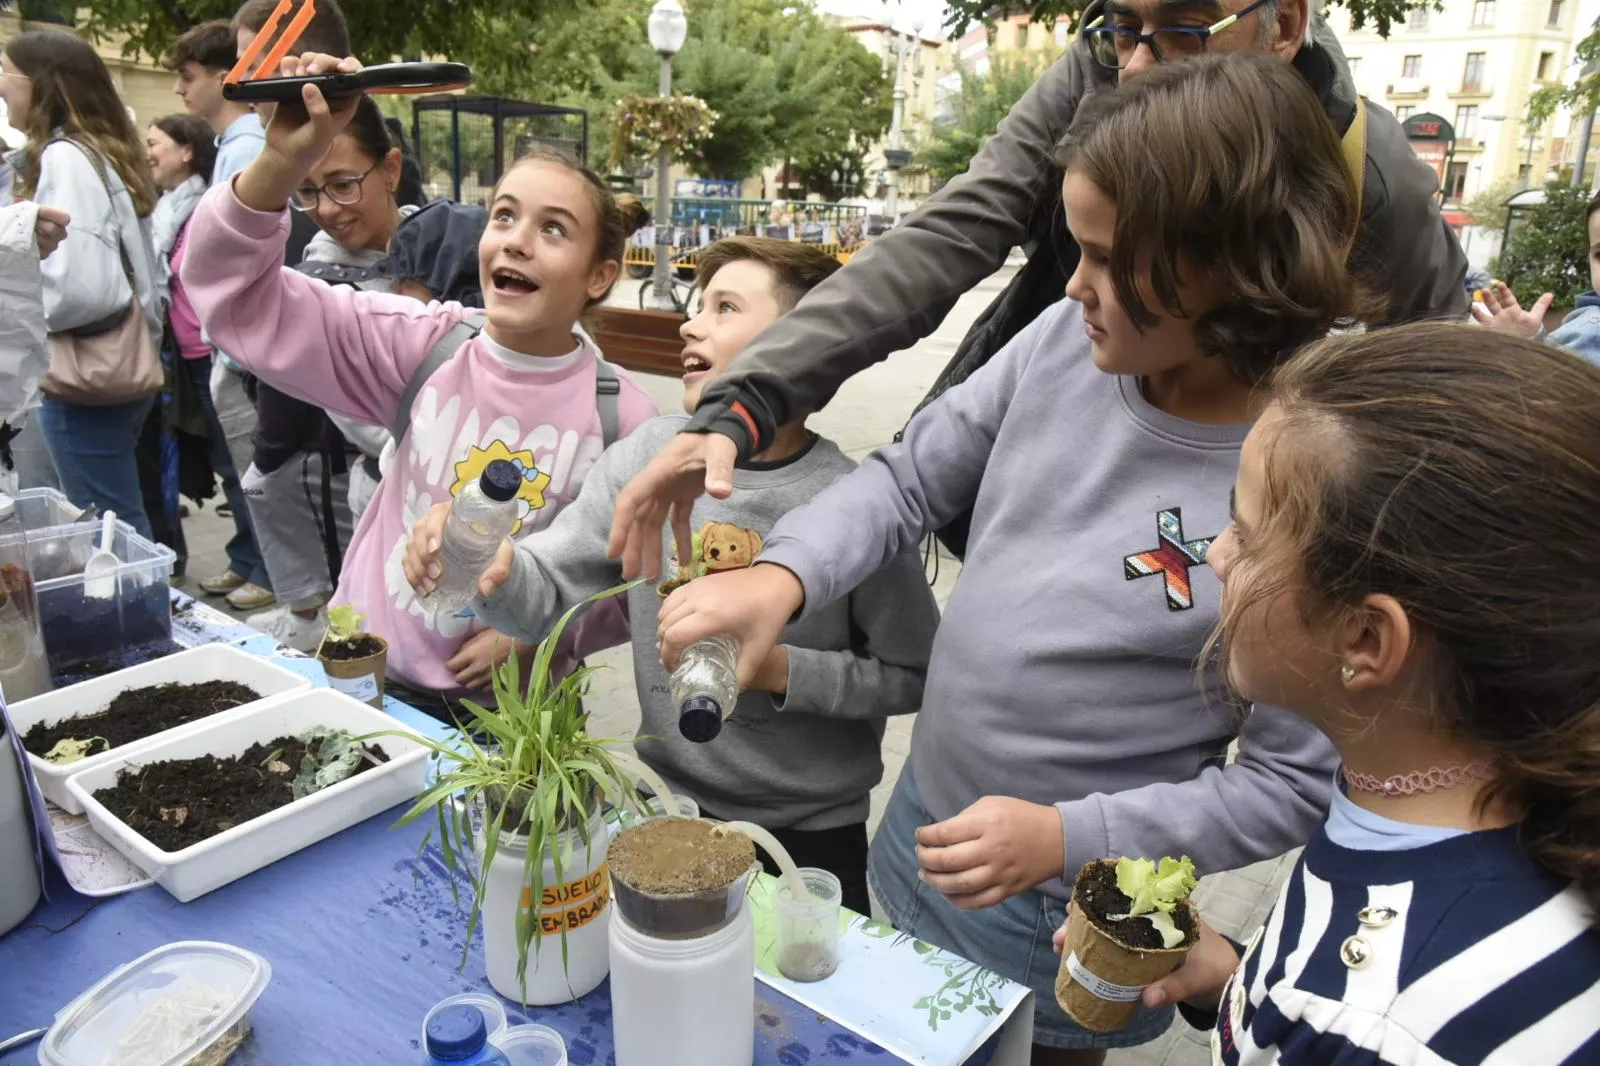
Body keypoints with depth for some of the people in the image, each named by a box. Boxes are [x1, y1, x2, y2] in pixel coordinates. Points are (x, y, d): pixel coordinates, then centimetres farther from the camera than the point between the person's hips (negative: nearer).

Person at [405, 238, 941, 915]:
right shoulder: (646, 456, -8)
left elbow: (912, 675, -13)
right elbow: (549, 597, -8)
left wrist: (780, 669, -23)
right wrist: (495, 568, -29)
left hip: (811, 834, -3)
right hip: (667, 804, 3)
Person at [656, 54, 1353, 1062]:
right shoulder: (1068, 340, -12)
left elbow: (1293, 784, -18)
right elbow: (907, 481, -4)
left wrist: (1067, 838, -26)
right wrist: (779, 575, -21)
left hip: (1070, 917, -4)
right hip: (921, 823, 5)